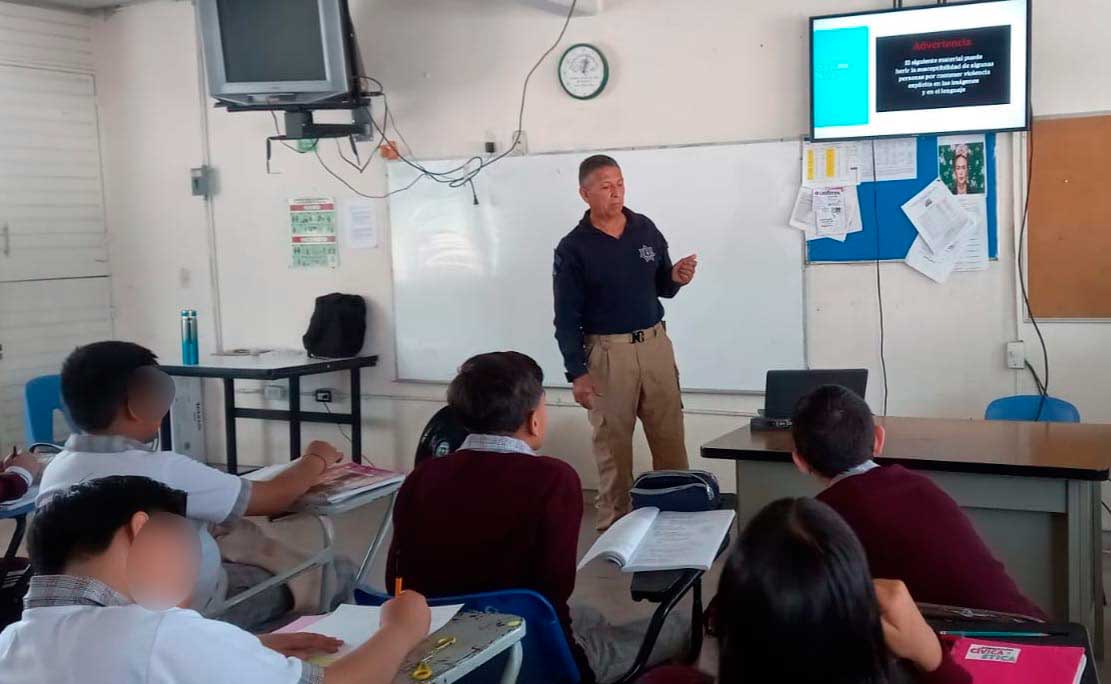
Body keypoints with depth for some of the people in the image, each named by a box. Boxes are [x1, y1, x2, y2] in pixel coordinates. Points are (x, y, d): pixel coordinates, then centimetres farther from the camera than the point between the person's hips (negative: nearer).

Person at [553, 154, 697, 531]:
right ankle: (612, 522, 15)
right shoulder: (572, 248, -7)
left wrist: (676, 278, -9)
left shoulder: (646, 229, 5)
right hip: (607, 351, -4)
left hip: (655, 343, 4)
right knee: (613, 442, 4)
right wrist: (577, 372, -12)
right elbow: (566, 317, -7)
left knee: (670, 436, 7)